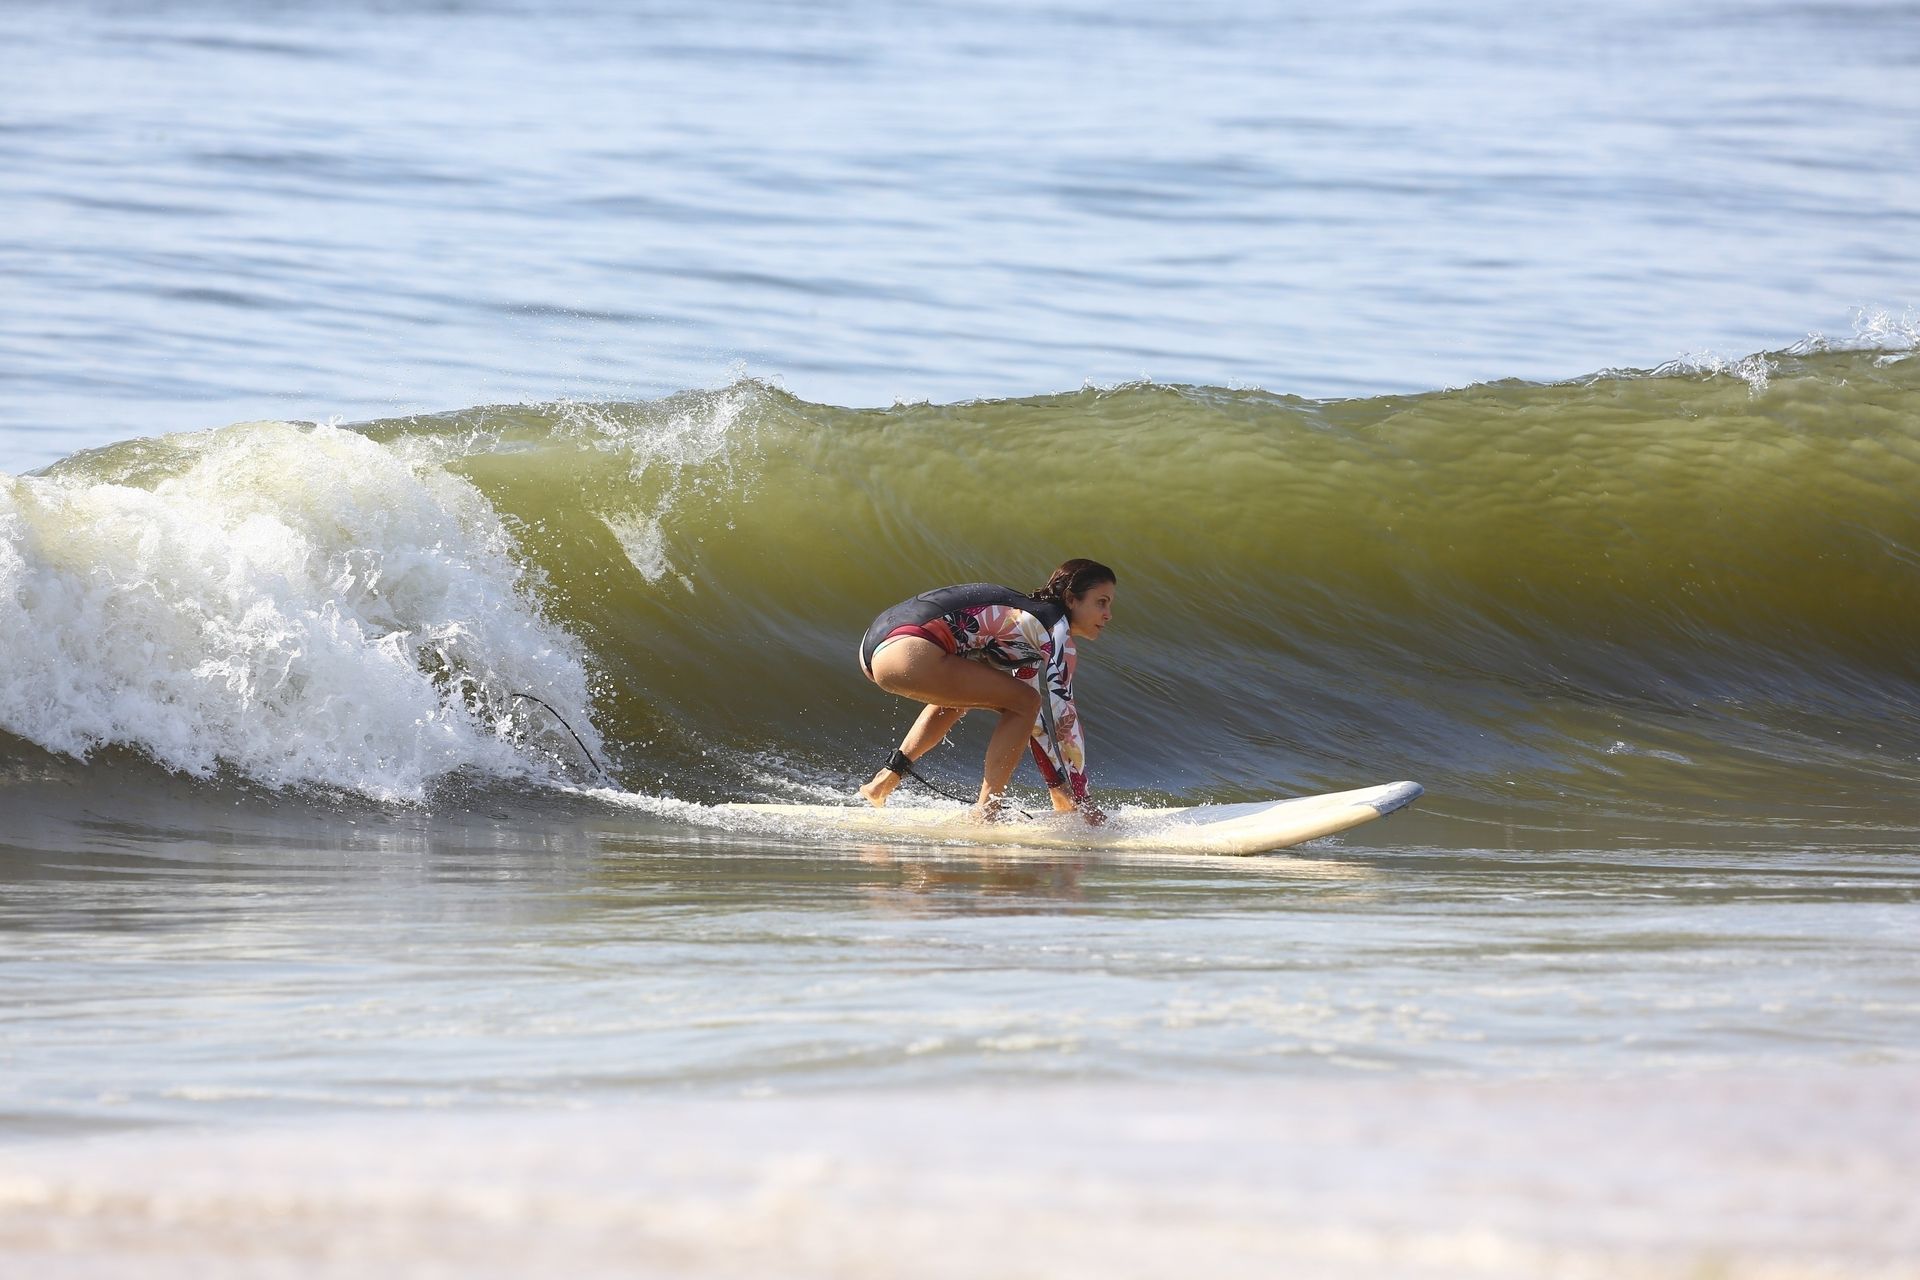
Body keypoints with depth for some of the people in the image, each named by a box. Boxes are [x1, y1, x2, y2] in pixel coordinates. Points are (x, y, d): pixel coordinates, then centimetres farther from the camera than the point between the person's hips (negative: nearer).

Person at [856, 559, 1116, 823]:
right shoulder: (1055, 627, 2)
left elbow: (1039, 718, 34)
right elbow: (1060, 715, -2)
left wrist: (1061, 794, 34)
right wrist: (1079, 800, 3)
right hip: (909, 650, -10)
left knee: (961, 693, 37)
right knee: (1023, 702, -2)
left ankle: (883, 782, 24)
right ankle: (985, 813, -4)